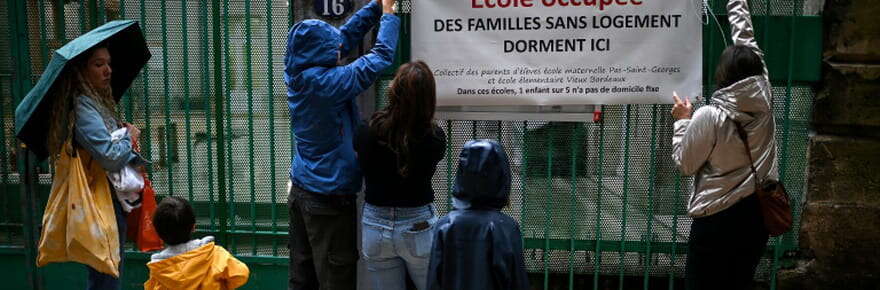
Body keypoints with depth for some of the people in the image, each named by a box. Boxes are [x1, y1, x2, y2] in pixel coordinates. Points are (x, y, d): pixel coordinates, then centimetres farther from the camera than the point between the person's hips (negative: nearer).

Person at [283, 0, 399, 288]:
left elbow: (346, 35, 8)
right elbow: (379, 58, -17)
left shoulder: (297, 74, 1)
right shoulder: (324, 82, -23)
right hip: (329, 196, -9)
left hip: (301, 189, 9)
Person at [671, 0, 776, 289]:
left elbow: (684, 164, -6)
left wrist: (682, 121, 4)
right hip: (757, 213, 5)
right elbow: (747, 39, 7)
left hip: (717, 218, -5)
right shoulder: (763, 100, -5)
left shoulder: (709, 117, -19)